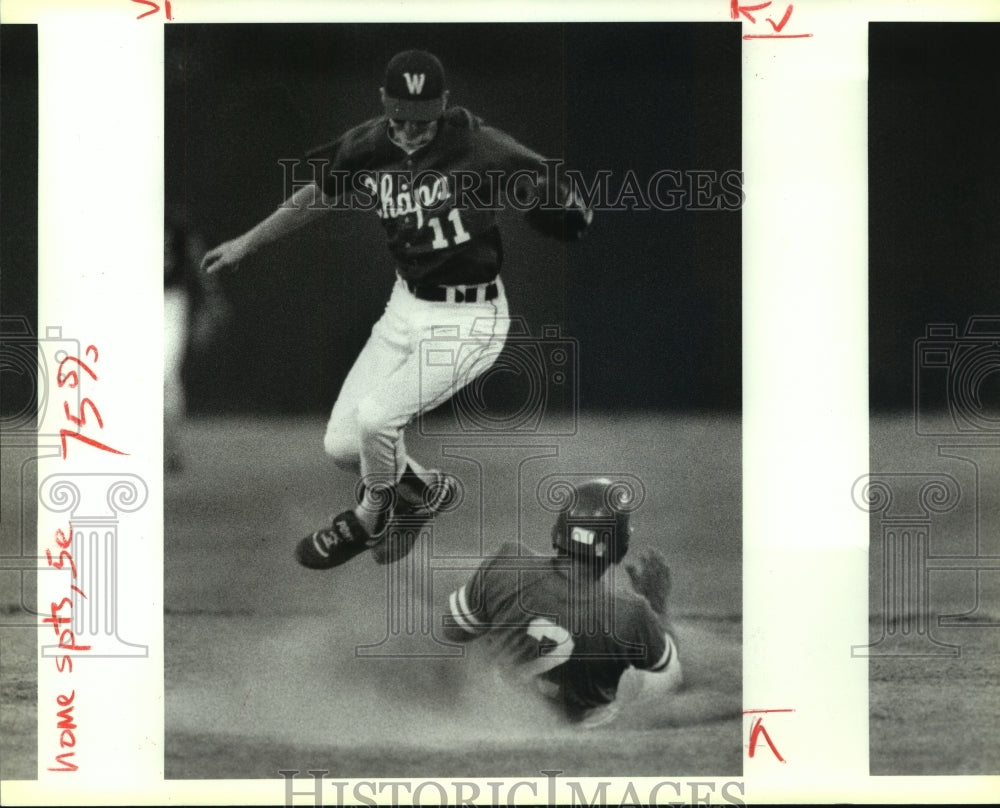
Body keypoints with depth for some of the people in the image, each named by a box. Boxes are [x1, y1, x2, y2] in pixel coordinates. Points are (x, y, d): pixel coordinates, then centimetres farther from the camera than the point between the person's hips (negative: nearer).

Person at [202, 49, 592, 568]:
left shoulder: (479, 150, -21)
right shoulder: (367, 149, -6)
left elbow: (565, 210, -19)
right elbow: (319, 195, 13)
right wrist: (247, 243, 18)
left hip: (469, 320, -6)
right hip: (405, 308, 6)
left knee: (374, 418, -20)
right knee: (341, 444, 3)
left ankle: (372, 516, 12)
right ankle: (423, 489, 33)